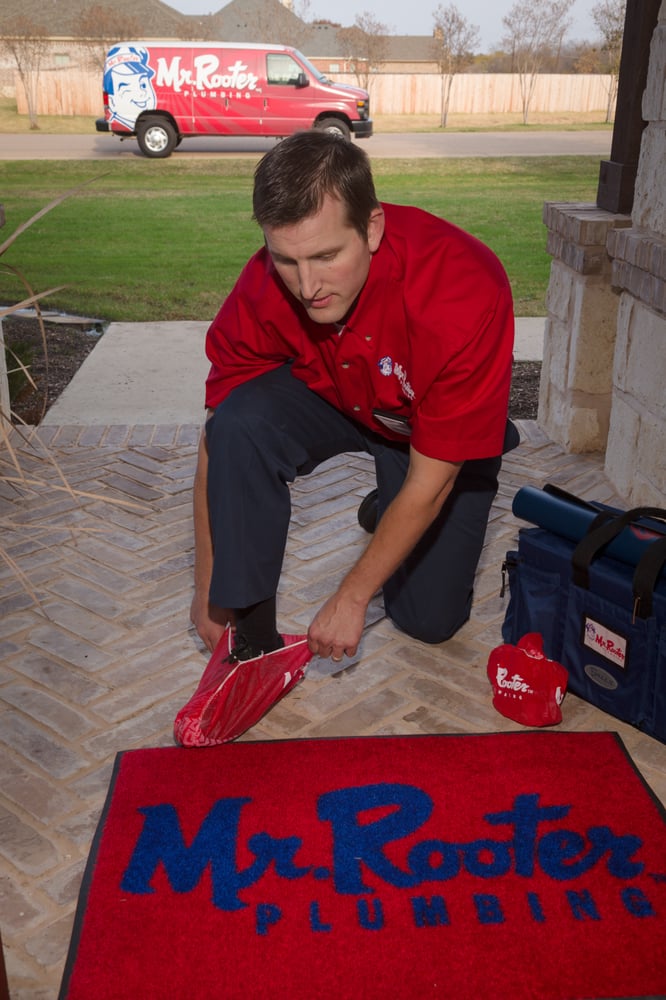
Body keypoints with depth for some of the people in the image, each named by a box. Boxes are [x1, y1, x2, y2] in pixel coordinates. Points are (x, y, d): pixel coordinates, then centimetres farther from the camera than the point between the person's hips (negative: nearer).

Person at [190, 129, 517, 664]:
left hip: (439, 428, -1)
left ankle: (387, 512, 25)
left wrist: (351, 597, -23)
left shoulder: (465, 295, -38)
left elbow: (430, 481, -29)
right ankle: (251, 633, -16)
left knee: (431, 617, -5)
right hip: (329, 394, 2)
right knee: (239, 425, -31)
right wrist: (208, 589, -15)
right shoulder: (263, 289, -29)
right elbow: (218, 439, -18)